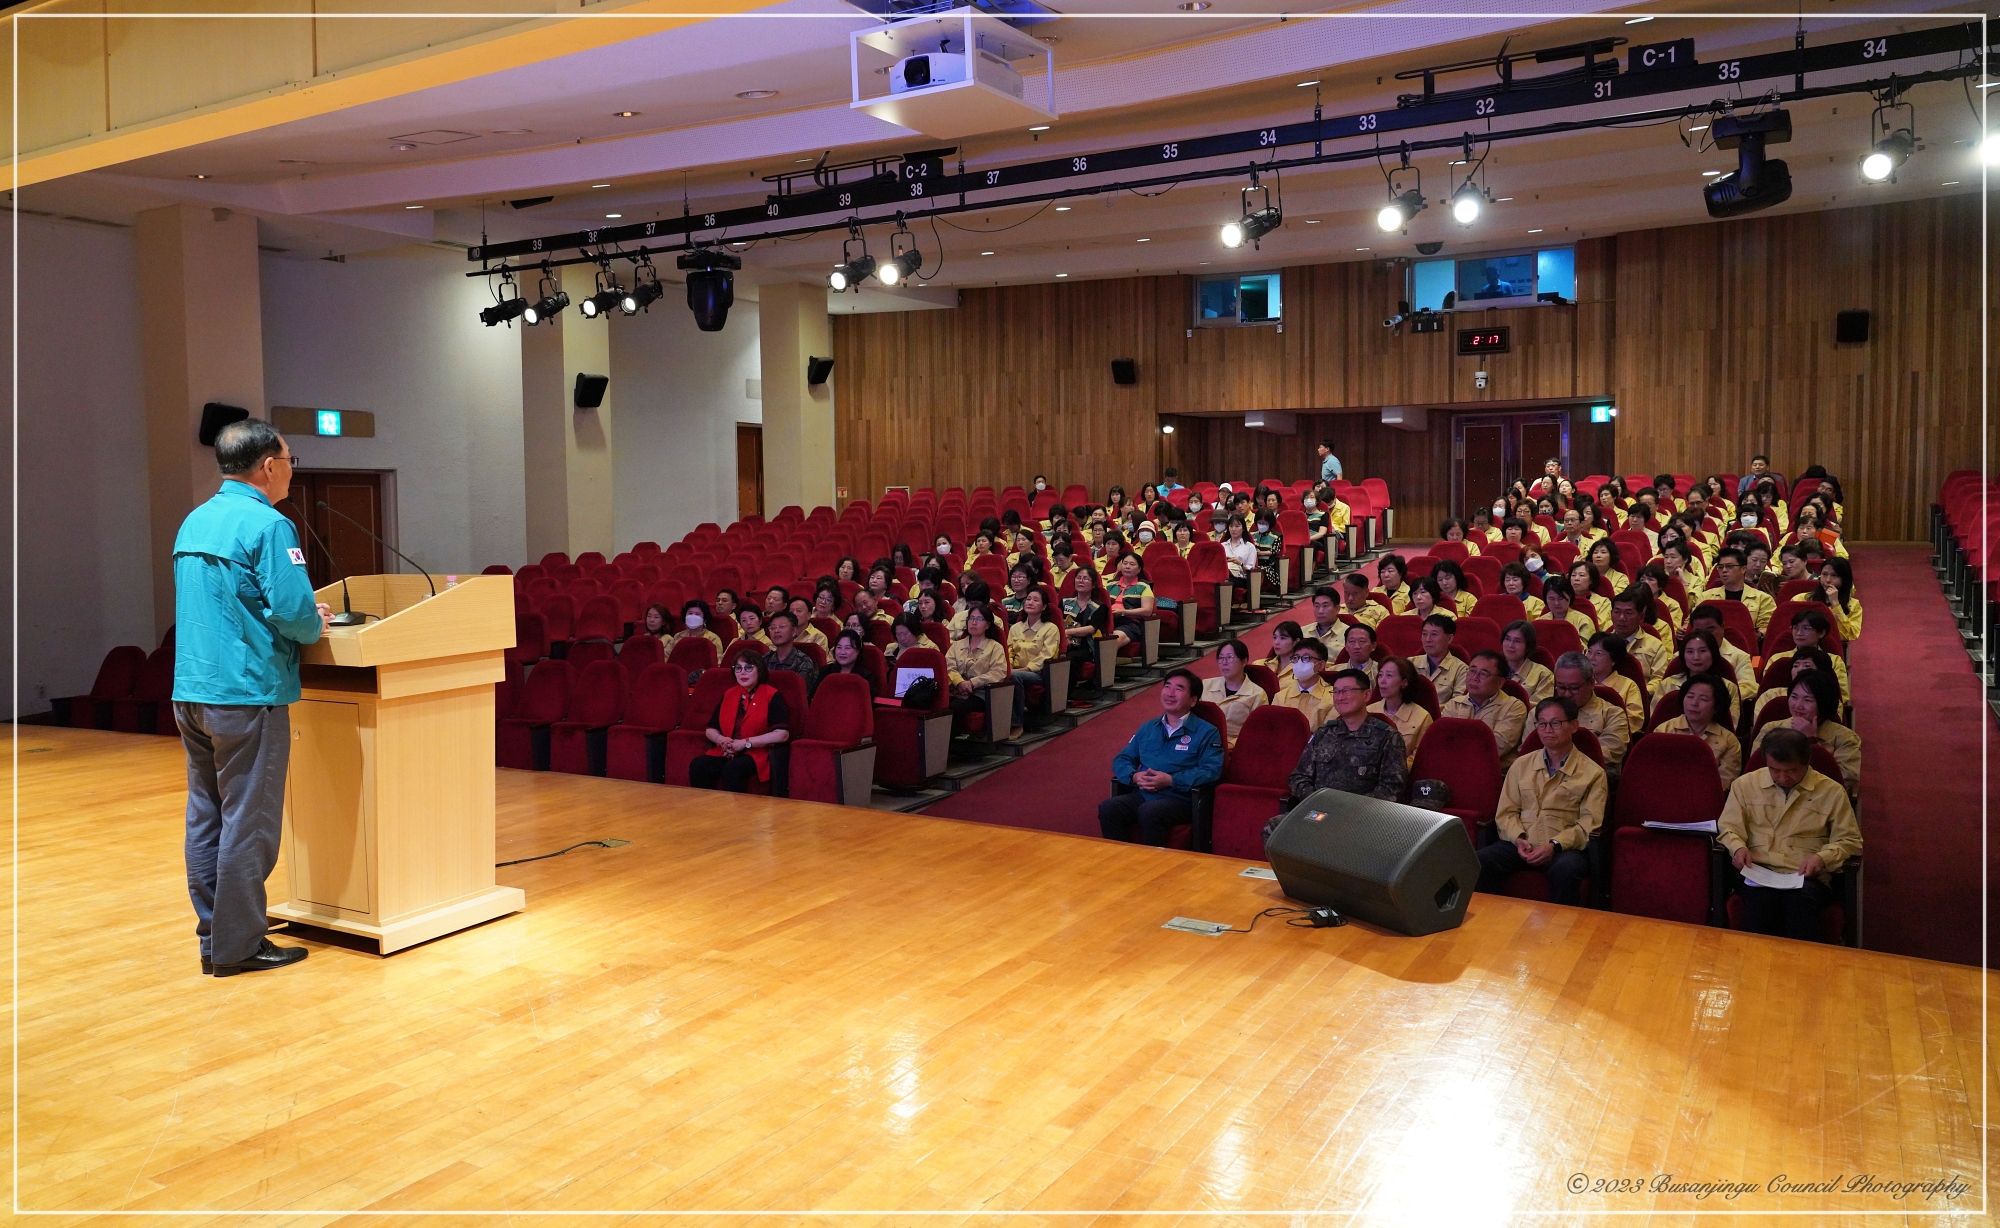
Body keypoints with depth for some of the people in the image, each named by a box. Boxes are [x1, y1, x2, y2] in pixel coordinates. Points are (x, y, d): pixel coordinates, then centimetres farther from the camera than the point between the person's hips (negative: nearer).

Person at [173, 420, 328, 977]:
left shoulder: (193, 522, 14)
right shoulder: (268, 524, -14)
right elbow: (293, 611, -21)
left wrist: (302, 616, 18)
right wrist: (316, 625, 1)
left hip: (191, 692, 9)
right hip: (246, 695, -9)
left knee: (205, 818, 13)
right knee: (248, 823, 0)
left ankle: (213, 937, 23)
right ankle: (238, 946, 6)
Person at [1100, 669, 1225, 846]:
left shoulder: (1206, 732, 5)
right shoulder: (1148, 728, 22)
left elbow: (1211, 771, -8)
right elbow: (1122, 759, 21)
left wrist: (1171, 780, -16)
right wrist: (1134, 776, -4)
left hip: (1180, 800, -4)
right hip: (1141, 795, 5)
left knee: (1149, 812, -37)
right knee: (1108, 808, -26)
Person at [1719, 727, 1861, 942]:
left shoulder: (1831, 792, 10)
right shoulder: (1745, 784, 13)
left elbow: (1849, 840, 12)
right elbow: (1728, 827, 19)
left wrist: (1823, 858, -7)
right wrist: (1738, 846, -3)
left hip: (1808, 877, 0)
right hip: (1757, 873, 1)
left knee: (1800, 900, -36)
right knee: (1761, 900, -35)